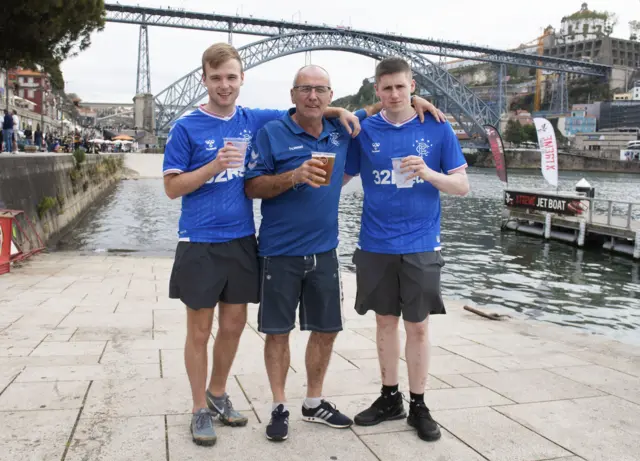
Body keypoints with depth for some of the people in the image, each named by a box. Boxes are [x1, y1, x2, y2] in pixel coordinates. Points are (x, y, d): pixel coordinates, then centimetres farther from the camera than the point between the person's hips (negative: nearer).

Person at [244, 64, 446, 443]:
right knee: (278, 331, 4)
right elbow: (252, 187, -8)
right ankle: (279, 407, 21)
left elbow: (374, 108, 23)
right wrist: (294, 176, -23)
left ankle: (314, 403, 29)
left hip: (324, 252, 4)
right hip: (280, 253, -4)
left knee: (327, 330, 11)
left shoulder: (341, 131, 5)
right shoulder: (272, 133, -6)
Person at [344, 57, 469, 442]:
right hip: (376, 245, 2)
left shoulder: (438, 129, -2)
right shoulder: (364, 131, 2)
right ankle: (390, 398, 28)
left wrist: (428, 173, -18)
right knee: (386, 321, 12)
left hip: (421, 245, -1)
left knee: (418, 326, 5)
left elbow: (462, 186, -2)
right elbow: (342, 177, 9)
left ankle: (419, 405, 20)